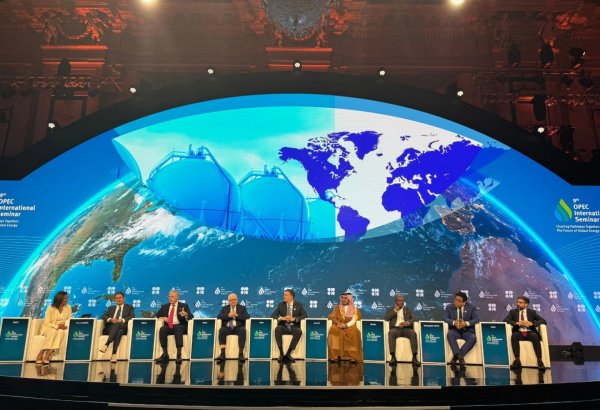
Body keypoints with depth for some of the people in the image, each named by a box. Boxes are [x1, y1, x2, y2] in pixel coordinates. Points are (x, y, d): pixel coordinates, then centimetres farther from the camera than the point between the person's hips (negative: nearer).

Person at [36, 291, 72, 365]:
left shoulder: (68, 308, 3)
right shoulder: (50, 308, -10)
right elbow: (47, 323, -12)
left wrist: (65, 326, -16)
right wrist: (57, 326, -24)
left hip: (61, 329, 3)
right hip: (49, 328, -3)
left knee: (61, 332, -34)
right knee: (53, 332, -38)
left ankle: (47, 356, -39)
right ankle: (40, 355, -35)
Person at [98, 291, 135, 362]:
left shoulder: (129, 307, 20)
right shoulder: (111, 308, 30)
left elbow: (132, 316, 2)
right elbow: (104, 316, 13)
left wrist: (121, 320, -15)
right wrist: (110, 319, -10)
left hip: (123, 327, -2)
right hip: (110, 328, 2)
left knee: (117, 324, -39)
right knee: (118, 331, -36)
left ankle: (106, 345, -54)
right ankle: (114, 354, -51)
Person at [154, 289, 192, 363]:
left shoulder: (184, 306, 11)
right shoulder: (165, 306, 20)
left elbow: (191, 316, 0)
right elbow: (155, 316, 17)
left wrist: (186, 314, -25)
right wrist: (161, 318, -5)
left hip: (180, 326, -3)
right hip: (169, 327, 3)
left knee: (178, 328, -37)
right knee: (162, 329, -30)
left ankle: (179, 354, -41)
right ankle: (165, 354, -30)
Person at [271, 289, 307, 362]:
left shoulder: (298, 305, 5)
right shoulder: (281, 304, 9)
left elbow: (305, 315, -4)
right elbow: (273, 315, 4)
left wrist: (294, 319, -19)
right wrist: (282, 318, -16)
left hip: (294, 327, -1)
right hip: (283, 326, 1)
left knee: (299, 331, -34)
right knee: (277, 329, -33)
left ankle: (288, 353, -26)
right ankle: (281, 353, -27)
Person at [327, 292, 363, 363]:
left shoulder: (354, 309, 9)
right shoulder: (337, 308, 15)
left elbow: (354, 320, -2)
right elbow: (331, 317, 5)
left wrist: (346, 325, -20)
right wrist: (338, 323, -15)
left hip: (350, 326, -1)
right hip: (339, 326, 1)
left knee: (354, 333, -35)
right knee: (333, 330, -33)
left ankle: (352, 356, -34)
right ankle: (335, 355, -35)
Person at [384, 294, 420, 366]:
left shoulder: (408, 309, 23)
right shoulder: (391, 309, 19)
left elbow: (413, 319, 10)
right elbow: (385, 319, 3)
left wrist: (407, 323, -11)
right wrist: (395, 311, 0)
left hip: (406, 328, 1)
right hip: (395, 328, -1)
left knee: (413, 333, -33)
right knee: (391, 333, -37)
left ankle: (414, 357, -35)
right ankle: (393, 357, -40)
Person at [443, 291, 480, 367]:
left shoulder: (471, 307, 5)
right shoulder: (449, 307, 7)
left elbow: (477, 319, -7)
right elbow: (445, 318, -4)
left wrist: (466, 323, -25)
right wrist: (454, 322, -26)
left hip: (467, 331, 0)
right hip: (455, 330, 0)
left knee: (473, 338, -33)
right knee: (449, 334, -34)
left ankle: (455, 356, -33)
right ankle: (459, 355, -40)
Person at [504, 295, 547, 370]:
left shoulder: (532, 312, 13)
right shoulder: (513, 312, 14)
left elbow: (544, 321, 3)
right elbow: (505, 320, -1)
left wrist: (531, 323, -14)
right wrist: (517, 323, -18)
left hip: (529, 332, 0)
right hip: (519, 332, 0)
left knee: (535, 336, -34)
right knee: (514, 336, -34)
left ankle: (540, 361, -31)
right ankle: (517, 360, -34)